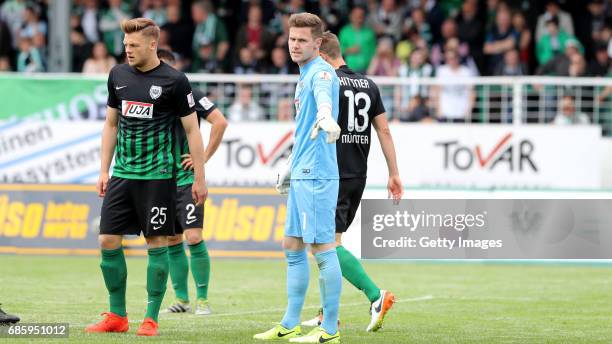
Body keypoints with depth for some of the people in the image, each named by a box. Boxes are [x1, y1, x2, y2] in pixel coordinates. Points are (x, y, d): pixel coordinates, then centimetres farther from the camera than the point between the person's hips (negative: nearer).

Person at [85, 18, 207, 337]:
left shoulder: (174, 81, -6)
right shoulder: (118, 75, 8)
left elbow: (192, 130, -3)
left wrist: (200, 178, -5)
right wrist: (104, 171, 13)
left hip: (157, 176, -5)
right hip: (121, 175, 5)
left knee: (157, 243, -1)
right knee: (108, 241, 1)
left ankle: (151, 319, 4)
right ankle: (117, 316, 12)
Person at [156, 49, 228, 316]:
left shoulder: (188, 94, -7)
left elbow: (220, 122, -13)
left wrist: (204, 157, -12)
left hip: (187, 179, -6)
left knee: (193, 237, -11)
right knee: (171, 241, 7)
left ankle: (203, 299, -4)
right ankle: (182, 299, 14)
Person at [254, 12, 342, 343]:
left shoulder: (321, 72, -12)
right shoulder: (303, 76, 18)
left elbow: (324, 97, -37)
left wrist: (326, 117, -58)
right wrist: (290, 167, 32)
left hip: (317, 176, -10)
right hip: (302, 176, 10)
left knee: (322, 248, -7)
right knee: (292, 247, 14)